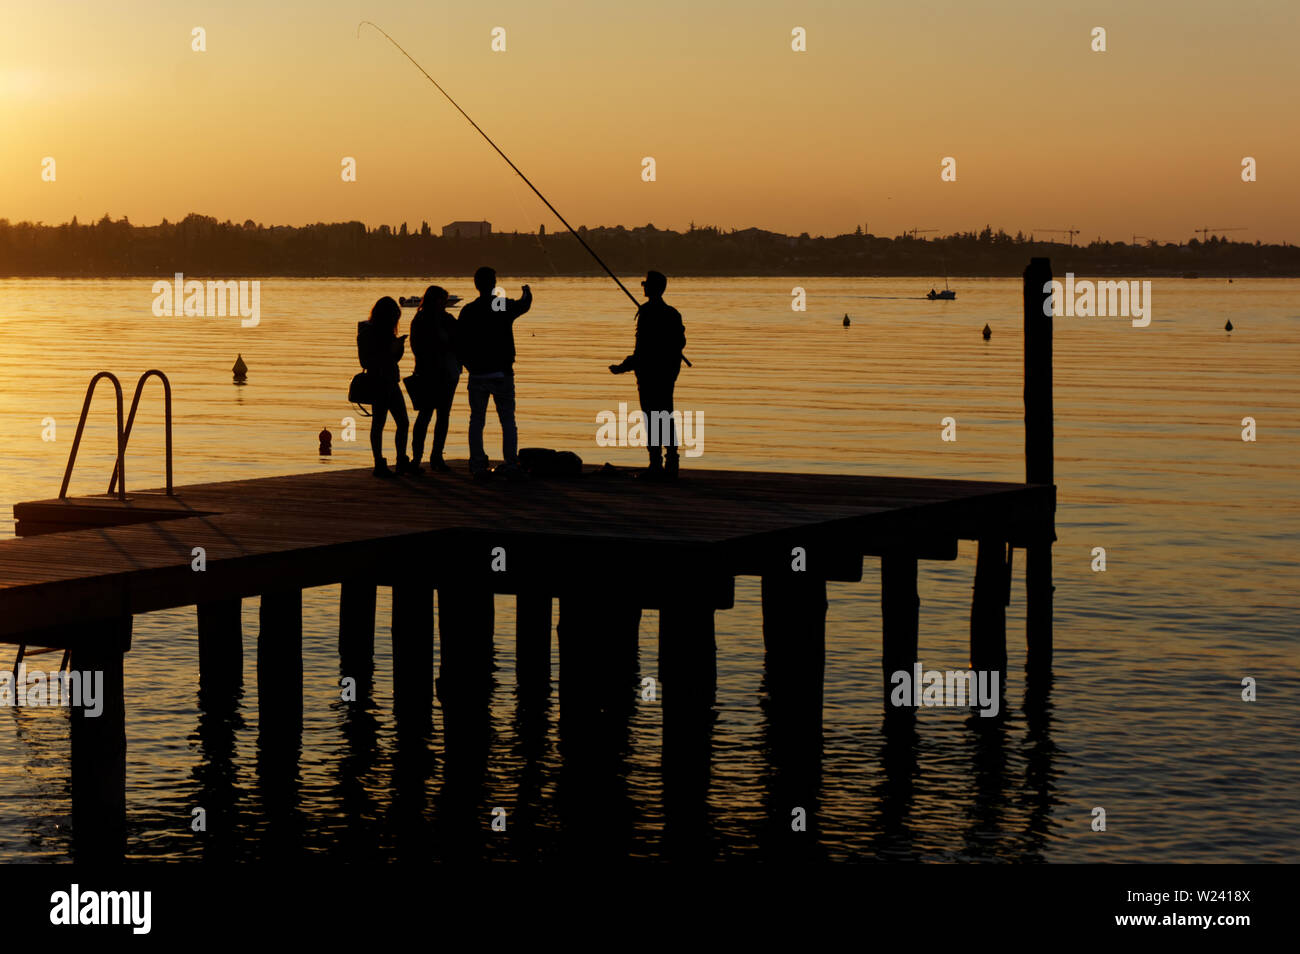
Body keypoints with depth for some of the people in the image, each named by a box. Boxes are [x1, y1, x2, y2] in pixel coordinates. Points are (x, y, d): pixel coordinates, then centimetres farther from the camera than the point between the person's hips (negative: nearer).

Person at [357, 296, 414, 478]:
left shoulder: (386, 331, 12)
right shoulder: (367, 333, -10)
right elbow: (366, 361, -15)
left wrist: (398, 346, -1)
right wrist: (390, 351, -20)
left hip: (391, 382, 8)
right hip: (378, 384, -8)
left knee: (403, 422, 7)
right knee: (378, 423, -2)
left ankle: (402, 462, 14)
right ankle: (379, 465, 2)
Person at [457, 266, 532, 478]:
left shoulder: (468, 311, -2)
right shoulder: (505, 306, -3)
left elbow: (459, 344, 0)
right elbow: (524, 306, 22)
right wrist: (527, 293, 45)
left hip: (477, 375, 1)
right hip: (501, 373, -1)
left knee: (476, 421, 7)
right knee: (507, 420, 7)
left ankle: (478, 466, 2)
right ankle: (511, 464, 2)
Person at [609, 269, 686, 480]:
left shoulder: (647, 313, -13)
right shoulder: (673, 313, 10)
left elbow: (642, 350, -18)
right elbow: (680, 343, 15)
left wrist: (623, 368, -11)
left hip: (649, 375, -8)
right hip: (668, 374, 8)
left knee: (652, 420, -6)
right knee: (667, 418, 10)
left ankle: (656, 465, -9)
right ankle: (671, 465, 10)